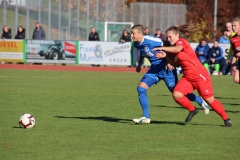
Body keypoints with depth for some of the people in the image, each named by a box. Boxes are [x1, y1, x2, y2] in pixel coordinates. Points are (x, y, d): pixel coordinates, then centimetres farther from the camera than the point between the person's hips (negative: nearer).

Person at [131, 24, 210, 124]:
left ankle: (201, 102, 25)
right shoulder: (136, 44, -1)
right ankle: (146, 117, -1)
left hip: (165, 68, -8)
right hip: (154, 69, 8)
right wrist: (139, 64, 17)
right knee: (141, 88, -8)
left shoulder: (150, 40, -25)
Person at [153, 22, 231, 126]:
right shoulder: (173, 48, 15)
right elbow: (176, 63, 17)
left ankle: (226, 119, 10)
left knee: (209, 99, -5)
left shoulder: (181, 41, -9)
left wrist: (162, 48, -30)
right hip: (187, 77, 8)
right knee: (176, 95, -14)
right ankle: (192, 110, 9)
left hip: (200, 75, -8)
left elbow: (178, 49, -32)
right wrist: (165, 56, 4)